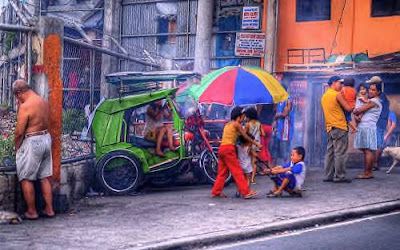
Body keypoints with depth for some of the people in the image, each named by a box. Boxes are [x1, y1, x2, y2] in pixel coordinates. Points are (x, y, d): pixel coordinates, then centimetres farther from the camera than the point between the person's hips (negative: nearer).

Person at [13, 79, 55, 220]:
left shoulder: (25, 106, -18)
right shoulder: (44, 103, 7)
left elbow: (19, 132, -16)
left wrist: (17, 148, -3)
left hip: (32, 142, -8)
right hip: (46, 139, 8)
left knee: (26, 178, 4)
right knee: (45, 177, 14)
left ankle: (31, 212, 9)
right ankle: (49, 209, 18)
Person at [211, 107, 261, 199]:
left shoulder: (227, 124, 21)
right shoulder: (236, 124, -2)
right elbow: (246, 137, 2)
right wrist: (256, 144, 11)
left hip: (222, 148, 8)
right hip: (229, 148, -8)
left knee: (222, 171, 13)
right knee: (237, 171, -7)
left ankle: (216, 192, 15)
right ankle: (246, 192, -7)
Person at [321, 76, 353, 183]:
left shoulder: (324, 96, 16)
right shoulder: (337, 94, -10)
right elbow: (348, 109, -8)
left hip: (330, 128, 8)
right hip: (339, 127, -8)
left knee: (330, 152, 10)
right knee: (340, 153, -5)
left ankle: (328, 176, 11)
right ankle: (339, 176, -3)